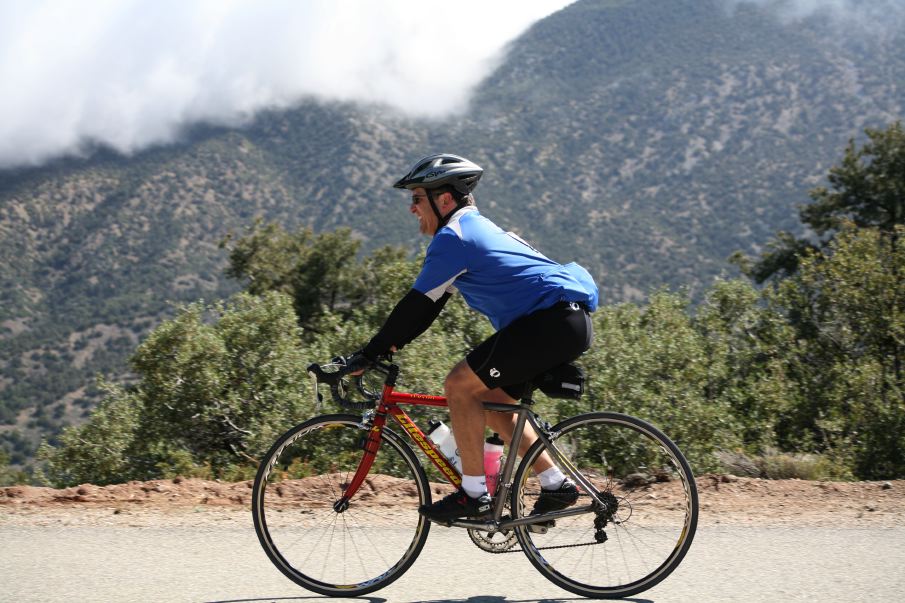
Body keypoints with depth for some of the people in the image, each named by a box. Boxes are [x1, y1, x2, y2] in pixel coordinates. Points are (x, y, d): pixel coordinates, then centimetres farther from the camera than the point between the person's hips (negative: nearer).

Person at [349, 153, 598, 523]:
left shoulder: (453, 236, -9)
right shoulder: (475, 229, 23)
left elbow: (417, 305, -10)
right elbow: (426, 306, 25)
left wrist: (368, 355, -4)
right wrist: (386, 347, 21)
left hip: (552, 321, -10)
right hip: (569, 324, 10)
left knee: (459, 385, -8)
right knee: (492, 402, 17)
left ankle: (474, 494, -5)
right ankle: (555, 485, 16)